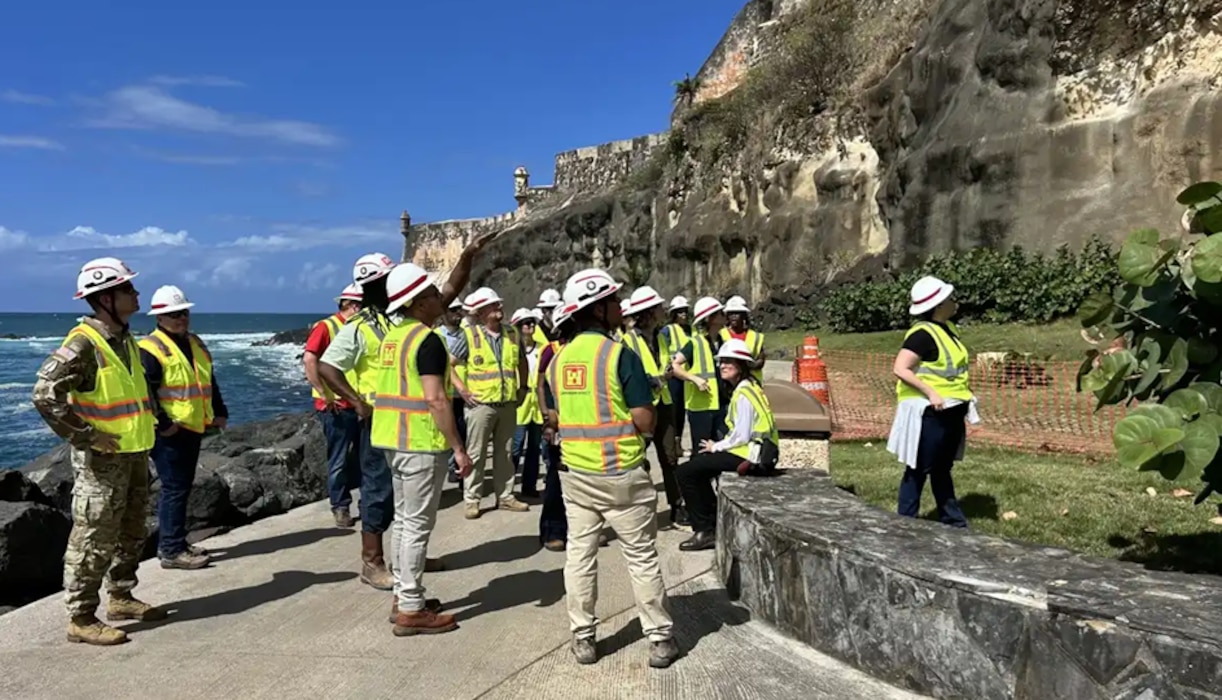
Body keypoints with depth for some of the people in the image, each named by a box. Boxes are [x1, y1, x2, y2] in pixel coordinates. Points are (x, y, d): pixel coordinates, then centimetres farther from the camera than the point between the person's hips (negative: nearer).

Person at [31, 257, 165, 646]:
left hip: (134, 453, 9)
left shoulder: (125, 339, 10)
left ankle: (121, 598, 32)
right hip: (101, 459, -9)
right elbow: (45, 394, -24)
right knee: (93, 540, -2)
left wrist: (147, 424, 15)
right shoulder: (83, 343, -17)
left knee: (130, 534, 18)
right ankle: (81, 618, 9)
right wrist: (87, 436, -21)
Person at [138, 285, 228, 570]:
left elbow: (210, 382, 23)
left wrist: (219, 413, 15)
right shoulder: (150, 349, -12)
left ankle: (170, 543, 25)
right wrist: (162, 424, -21)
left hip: (193, 428, 9)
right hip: (170, 431, -9)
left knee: (183, 487, 14)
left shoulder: (196, 344, 17)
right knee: (175, 488, -6)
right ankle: (172, 550, 1)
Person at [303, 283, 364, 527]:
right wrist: (325, 395, -21)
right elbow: (309, 360, -20)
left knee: (363, 456, 13)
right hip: (337, 407, -7)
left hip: (360, 404, 7)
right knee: (339, 460, 3)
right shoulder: (326, 327, -9)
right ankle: (340, 507, 15)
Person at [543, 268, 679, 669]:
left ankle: (583, 639, 20)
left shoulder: (559, 359, 3)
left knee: (579, 555, 12)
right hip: (622, 474, -5)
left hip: (575, 473, 5)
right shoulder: (620, 355, -15)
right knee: (642, 558, 7)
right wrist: (626, 417, 4)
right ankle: (660, 639, 16)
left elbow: (554, 419, 11)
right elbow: (645, 421, -17)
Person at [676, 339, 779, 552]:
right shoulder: (747, 386, 14)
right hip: (752, 450, 10)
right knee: (697, 463, 23)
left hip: (748, 454, -10)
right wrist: (717, 446, 4)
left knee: (686, 472, -10)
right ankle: (714, 520, 24)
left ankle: (705, 531, -2)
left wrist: (715, 447, -5)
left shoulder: (743, 393, -15)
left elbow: (741, 436, -19)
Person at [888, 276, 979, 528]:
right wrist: (930, 393, -27)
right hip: (929, 412, -9)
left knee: (942, 468, 18)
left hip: (951, 410, 9)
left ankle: (954, 521, 27)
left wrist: (964, 392, 12)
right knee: (918, 469, 0)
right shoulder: (922, 333, -19)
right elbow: (900, 369, -25)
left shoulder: (947, 328, 10)